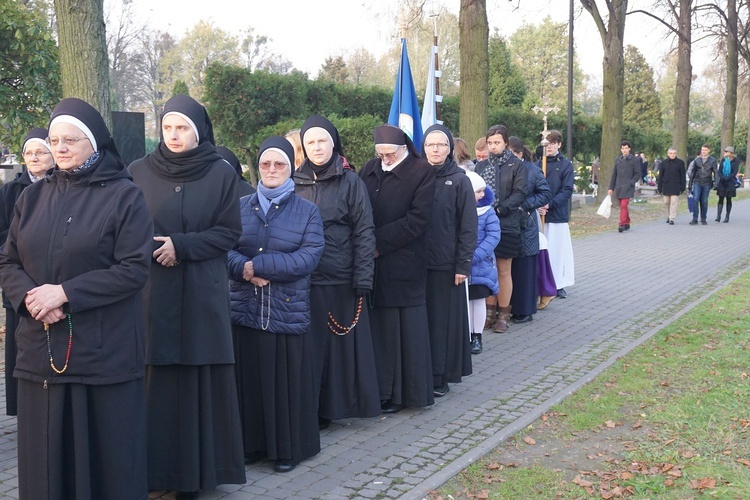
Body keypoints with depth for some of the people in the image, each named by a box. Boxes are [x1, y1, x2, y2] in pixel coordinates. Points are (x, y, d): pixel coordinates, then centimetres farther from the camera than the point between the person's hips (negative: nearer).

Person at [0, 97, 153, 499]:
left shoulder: (124, 196, -4)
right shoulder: (34, 196, 11)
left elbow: (135, 268, -11)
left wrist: (65, 293, -16)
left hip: (103, 349, -4)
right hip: (41, 349, 4)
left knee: (104, 451, 3)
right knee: (45, 453, 9)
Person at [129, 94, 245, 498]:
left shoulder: (222, 173, 2)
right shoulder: (139, 171, 6)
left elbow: (229, 232, -1)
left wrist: (181, 246, -12)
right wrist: (148, 250, -12)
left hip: (200, 293, -1)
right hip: (151, 292, 1)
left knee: (197, 378, 1)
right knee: (155, 378, 0)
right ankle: (153, 465, 11)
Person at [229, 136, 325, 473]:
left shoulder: (307, 211, 4)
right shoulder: (240, 207, 11)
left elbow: (309, 256, -10)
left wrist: (257, 265, -15)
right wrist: (244, 269, -19)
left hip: (288, 312, -2)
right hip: (245, 309, 2)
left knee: (285, 381, 3)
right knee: (248, 379, 6)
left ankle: (288, 448, 16)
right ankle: (251, 444, 20)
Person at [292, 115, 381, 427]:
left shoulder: (350, 182, 1)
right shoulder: (294, 183, 10)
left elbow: (364, 231, -3)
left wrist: (363, 277, -10)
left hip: (340, 279, -2)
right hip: (303, 279, 2)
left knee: (341, 341, 3)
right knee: (309, 345, 4)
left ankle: (338, 402, 15)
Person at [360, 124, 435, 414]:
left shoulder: (422, 172, -4)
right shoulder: (369, 170, 12)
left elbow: (419, 219, -12)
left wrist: (378, 242, -13)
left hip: (403, 266, -4)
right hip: (371, 265, 4)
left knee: (404, 330, 2)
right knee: (377, 329, 6)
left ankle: (403, 392, 13)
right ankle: (379, 389, 15)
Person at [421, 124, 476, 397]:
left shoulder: (459, 180, -2)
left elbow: (469, 225, -4)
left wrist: (463, 265, -10)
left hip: (447, 264, -2)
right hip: (418, 262, 3)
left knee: (445, 319, 3)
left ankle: (442, 376, 13)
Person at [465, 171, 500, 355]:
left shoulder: (487, 211, -5)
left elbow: (493, 235, -11)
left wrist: (475, 255, -21)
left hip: (481, 265, 0)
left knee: (478, 300, 6)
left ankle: (477, 337, 18)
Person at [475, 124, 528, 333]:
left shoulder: (516, 165, 1)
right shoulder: (481, 165, 12)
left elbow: (519, 193, -6)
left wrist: (499, 209, -18)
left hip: (507, 224, -3)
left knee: (504, 270, 2)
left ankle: (503, 314, 11)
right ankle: (489, 310, 15)